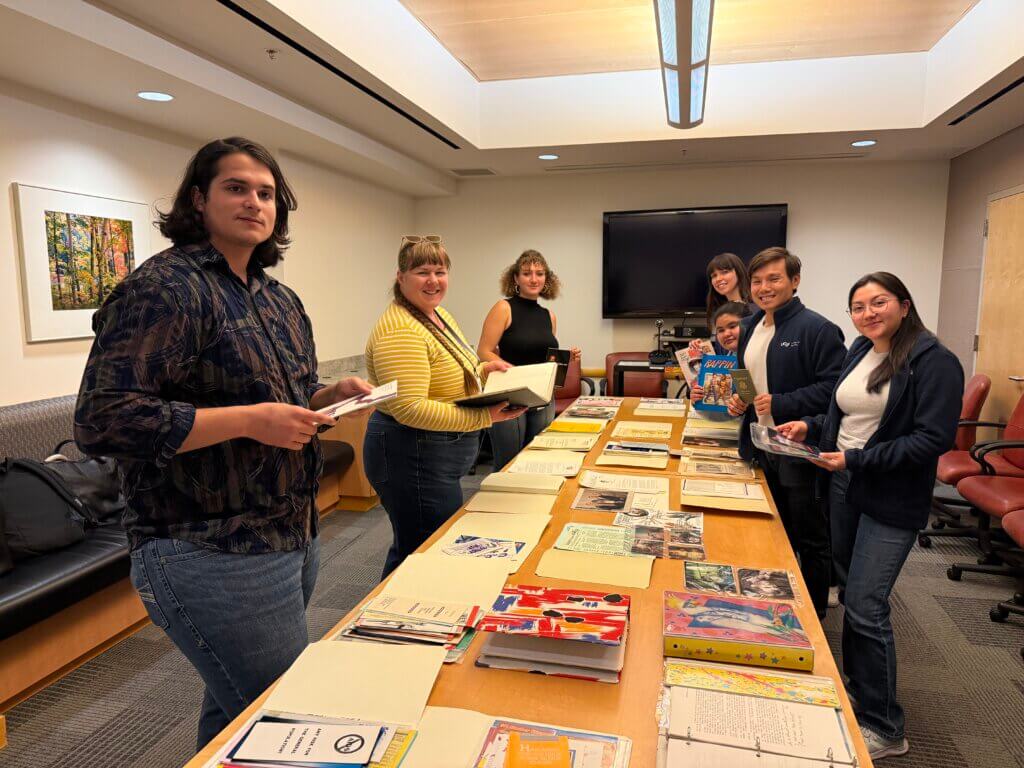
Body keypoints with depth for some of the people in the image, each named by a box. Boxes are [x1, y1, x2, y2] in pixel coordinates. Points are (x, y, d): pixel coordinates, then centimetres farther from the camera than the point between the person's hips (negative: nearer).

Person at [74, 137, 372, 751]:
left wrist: (332, 395, 2)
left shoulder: (282, 301, 13)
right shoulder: (164, 287, -13)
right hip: (214, 556, -8)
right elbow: (104, 420, -21)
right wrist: (250, 420, -24)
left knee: (234, 708, 23)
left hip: (293, 538, 8)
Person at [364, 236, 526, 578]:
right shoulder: (400, 331, -21)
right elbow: (409, 408, -29)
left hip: (434, 457, 10)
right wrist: (483, 417, -30)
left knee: (409, 549, 21)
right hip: (413, 458, -10)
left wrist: (482, 370, 7)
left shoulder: (440, 316, 11)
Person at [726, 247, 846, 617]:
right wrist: (736, 397, 2)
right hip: (759, 448, 8)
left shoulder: (817, 329, -15)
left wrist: (780, 404, -26)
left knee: (810, 540, 9)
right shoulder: (750, 327, 10)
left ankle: (813, 616, 27)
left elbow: (833, 388, -21)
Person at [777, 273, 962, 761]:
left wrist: (857, 459, -23)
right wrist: (811, 426, -2)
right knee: (851, 594, 17)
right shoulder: (859, 351, 7)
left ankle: (883, 728, 13)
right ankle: (857, 689, 36)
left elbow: (935, 439, -20)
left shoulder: (934, 362, -15)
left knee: (865, 607, -5)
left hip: (891, 503, -7)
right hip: (844, 488, 7)